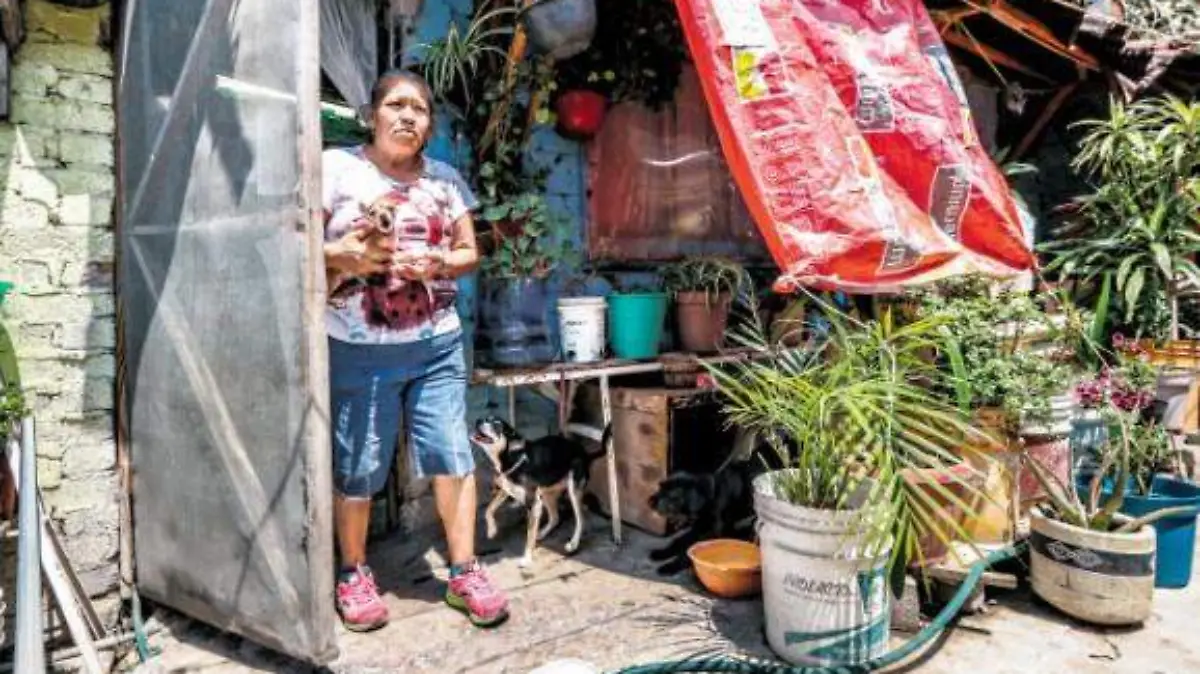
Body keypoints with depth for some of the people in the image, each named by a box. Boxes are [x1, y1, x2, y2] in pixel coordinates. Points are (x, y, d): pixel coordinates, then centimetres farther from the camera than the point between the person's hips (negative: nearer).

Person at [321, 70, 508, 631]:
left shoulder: (445, 179, 12)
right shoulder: (337, 167, 0)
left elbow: (469, 252, 13)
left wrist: (438, 263, -8)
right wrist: (340, 256, -23)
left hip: (437, 343, 4)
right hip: (359, 349, -3)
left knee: (452, 454, 2)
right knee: (358, 467, 4)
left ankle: (464, 572, 14)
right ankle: (353, 574, 24)